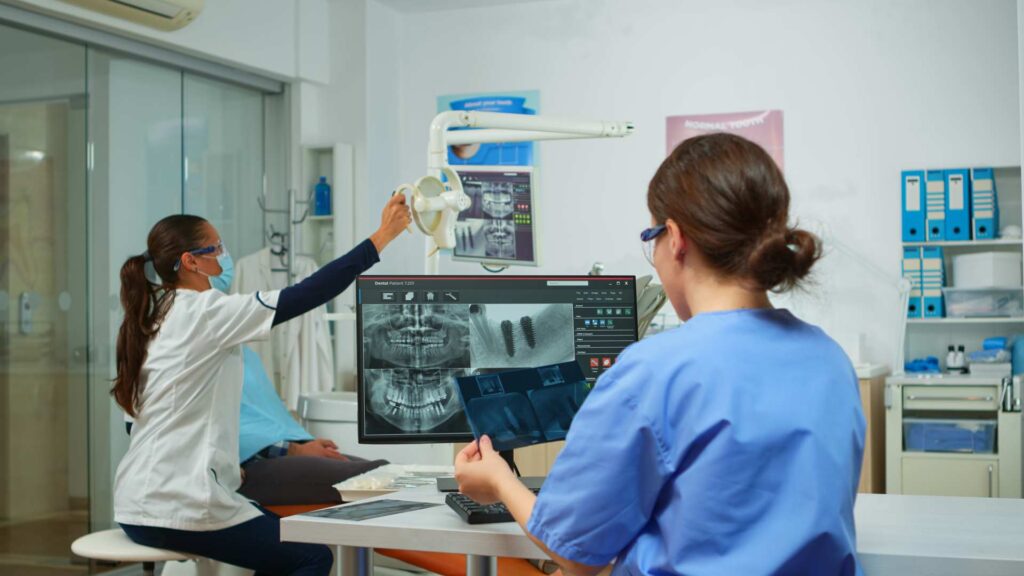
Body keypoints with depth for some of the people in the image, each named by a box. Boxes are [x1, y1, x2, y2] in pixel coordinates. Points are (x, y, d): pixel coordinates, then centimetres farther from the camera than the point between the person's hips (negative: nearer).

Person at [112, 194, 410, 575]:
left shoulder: (153, 315, 11)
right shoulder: (204, 312, -15)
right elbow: (307, 295, -20)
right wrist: (381, 237, -17)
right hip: (177, 507, -9)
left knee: (284, 537, 23)